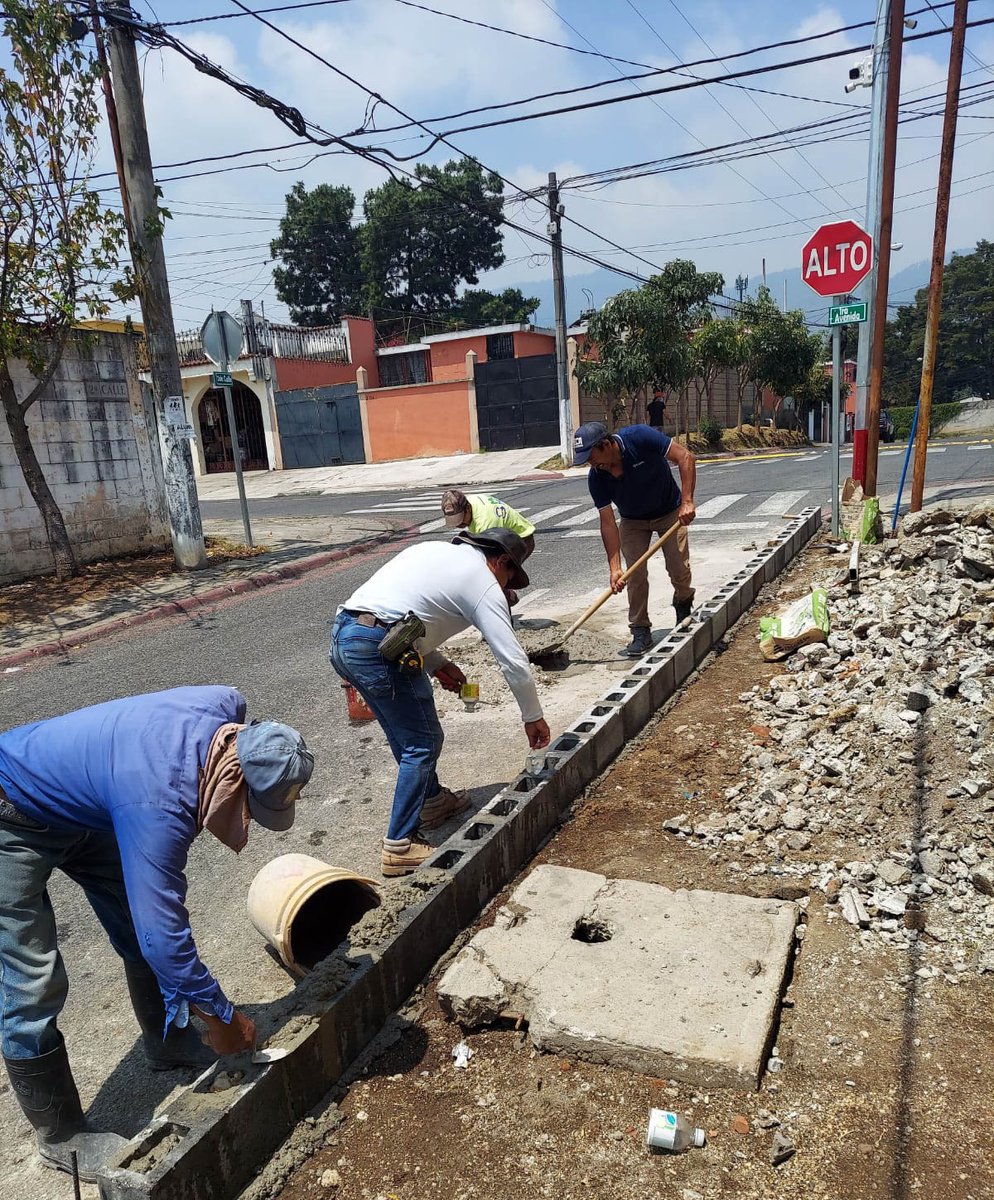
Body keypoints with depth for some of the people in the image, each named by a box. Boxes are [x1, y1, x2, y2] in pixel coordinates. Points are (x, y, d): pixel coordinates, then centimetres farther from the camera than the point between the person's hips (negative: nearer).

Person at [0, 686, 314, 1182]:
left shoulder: (227, 711, -20)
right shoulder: (158, 804, -40)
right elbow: (163, 933, -35)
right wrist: (221, 1016, -22)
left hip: (75, 805, 8)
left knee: (142, 923, 12)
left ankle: (168, 1044, 32)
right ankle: (61, 1138, 14)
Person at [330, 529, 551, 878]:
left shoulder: (434, 549, 24)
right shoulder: (484, 584, 1)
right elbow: (514, 660, -2)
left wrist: (436, 663, 23)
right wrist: (533, 717, 11)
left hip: (342, 636, 9)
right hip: (377, 649, -9)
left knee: (407, 731, 24)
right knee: (423, 742, 3)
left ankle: (432, 800, 40)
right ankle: (400, 846, 6)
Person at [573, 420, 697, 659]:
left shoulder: (638, 438, -32)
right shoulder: (596, 478, -22)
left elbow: (685, 457, -28)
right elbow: (608, 522, -19)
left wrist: (687, 501, -37)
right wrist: (614, 567, -25)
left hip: (670, 512, -2)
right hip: (632, 521, 2)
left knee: (679, 569, -7)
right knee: (635, 575, -7)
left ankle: (684, 605, 25)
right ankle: (641, 633, 5)